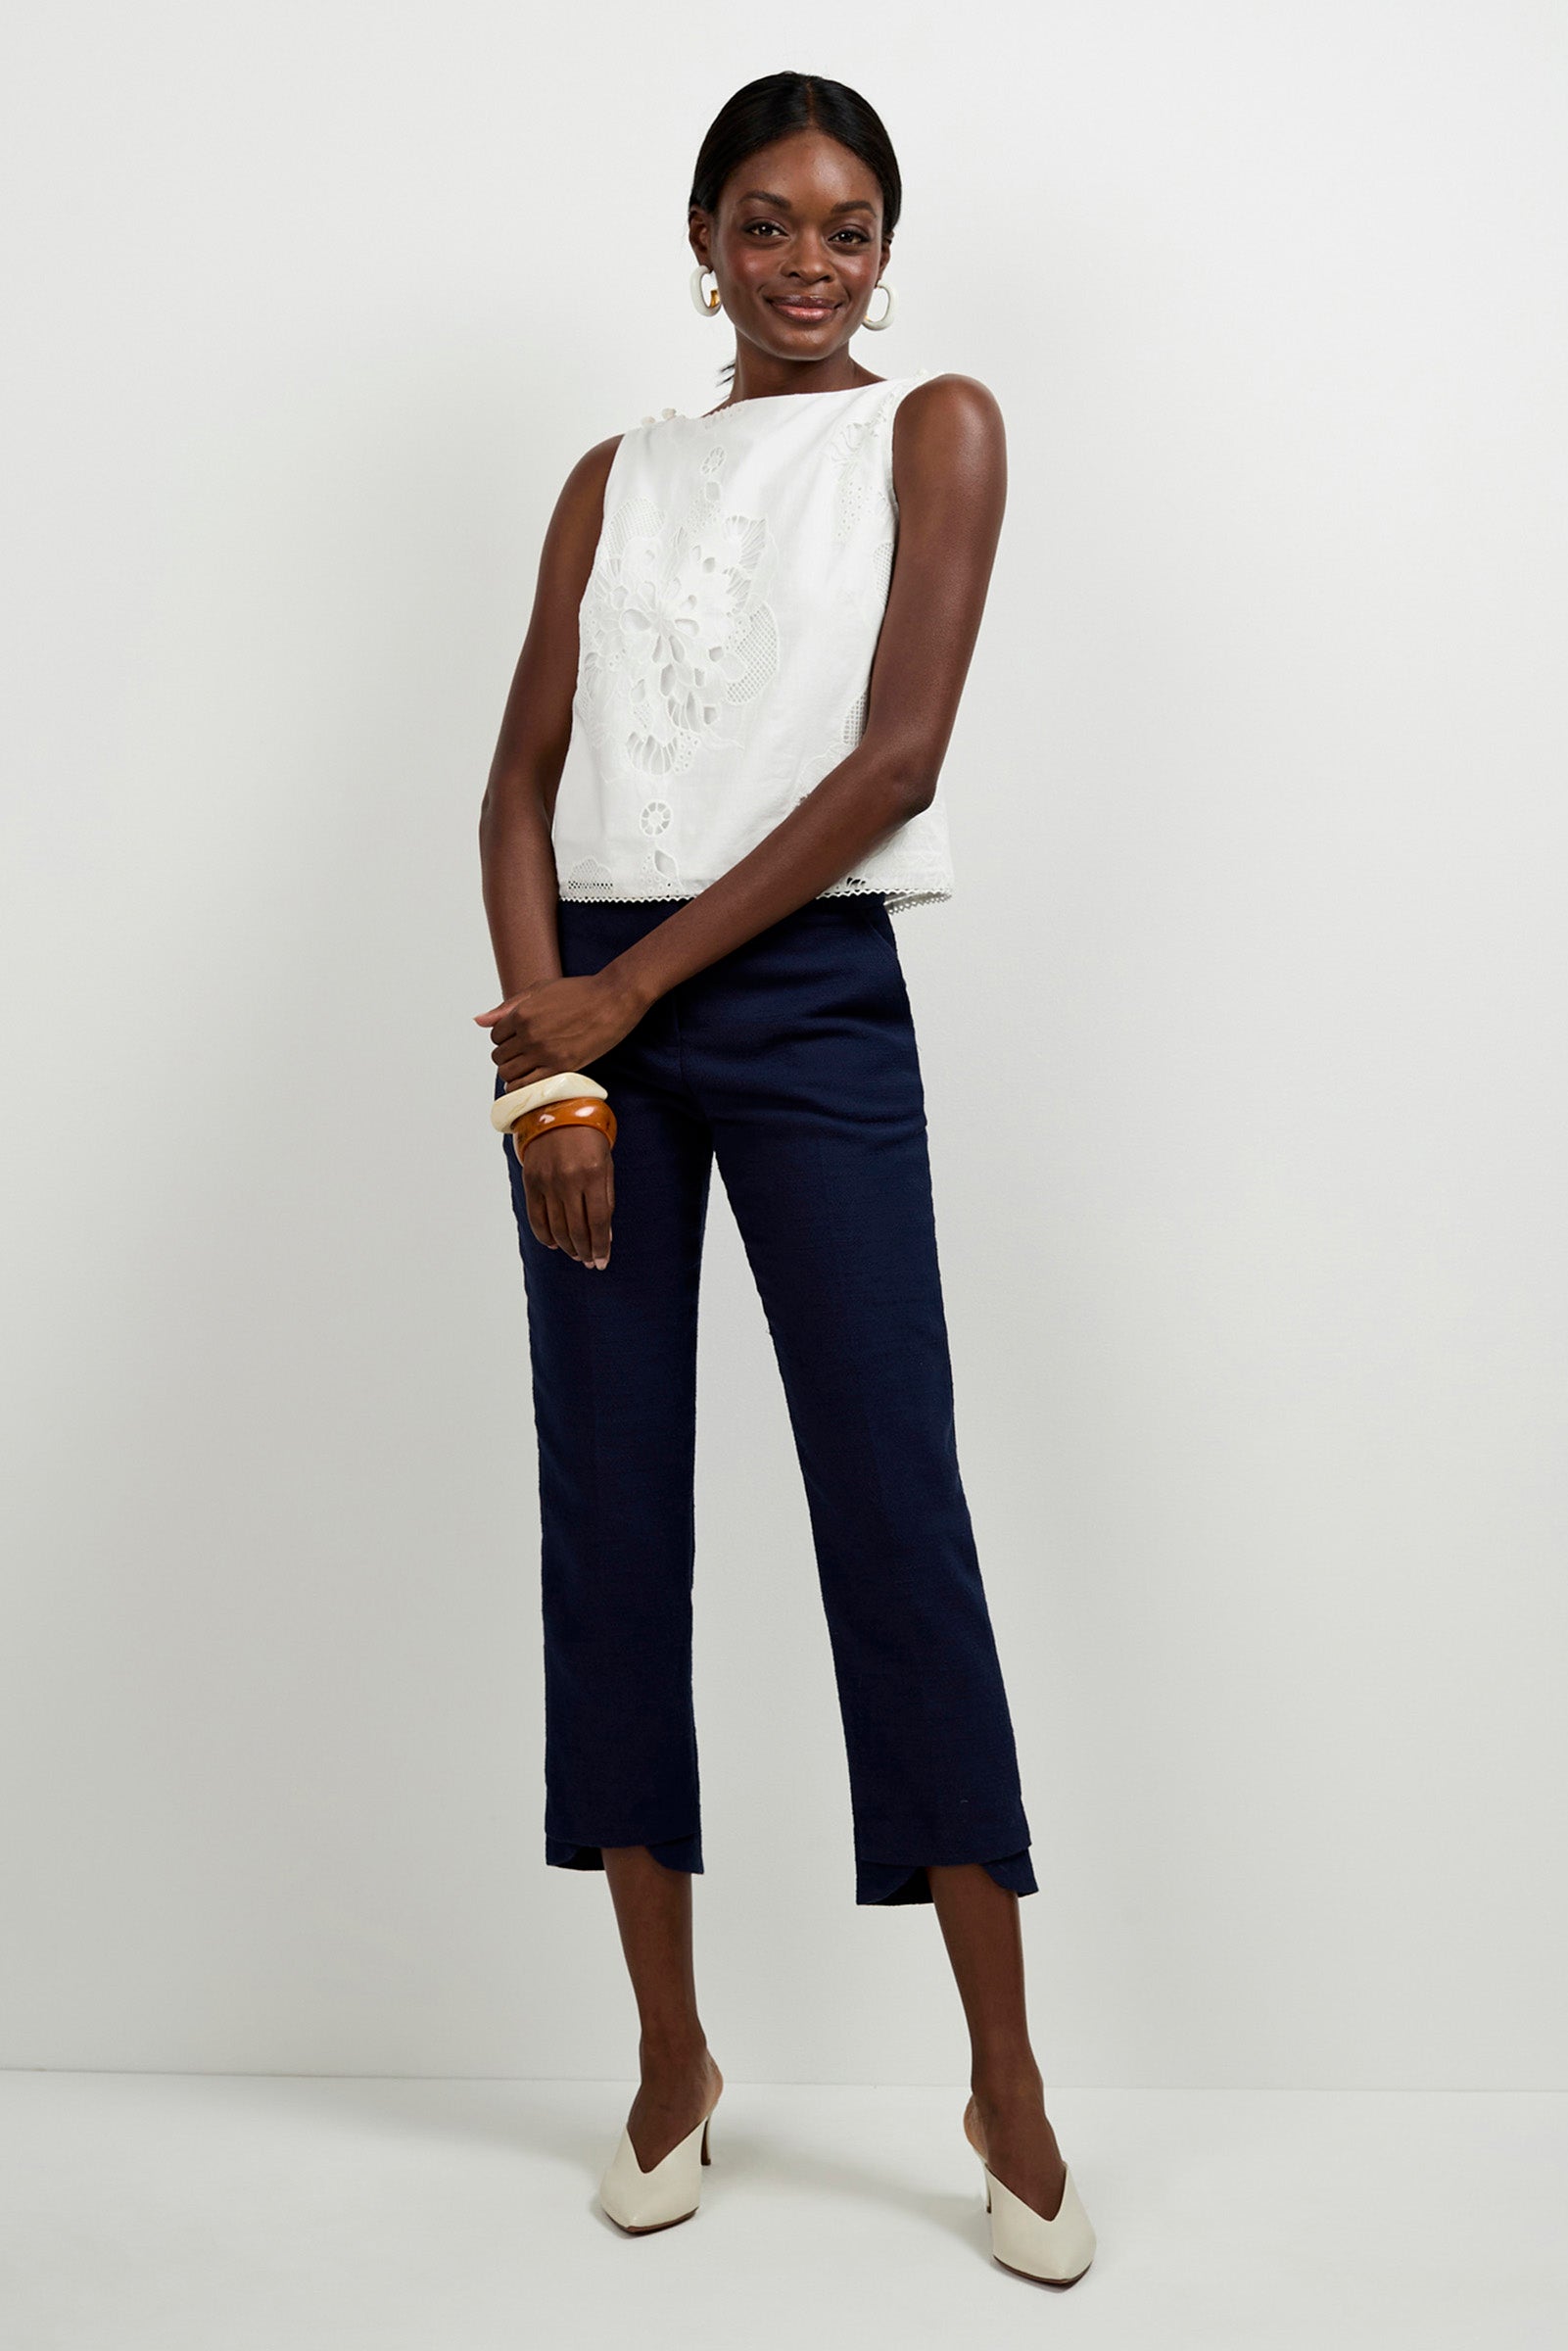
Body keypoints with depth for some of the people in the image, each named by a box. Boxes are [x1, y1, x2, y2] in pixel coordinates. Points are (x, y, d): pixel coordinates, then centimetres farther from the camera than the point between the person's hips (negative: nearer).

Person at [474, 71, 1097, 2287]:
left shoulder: (936, 428, 5)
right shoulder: (614, 479, 16)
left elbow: (900, 753, -7)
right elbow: (525, 779, 7)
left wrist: (632, 987, -9)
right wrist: (544, 1039, -9)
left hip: (810, 1003, -4)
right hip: (594, 1015, 4)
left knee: (897, 1515, -5)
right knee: (610, 1510, 3)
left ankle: (1009, 2080, 6)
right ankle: (672, 2053, 16)